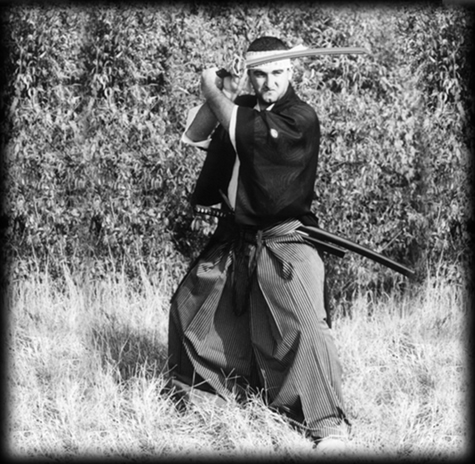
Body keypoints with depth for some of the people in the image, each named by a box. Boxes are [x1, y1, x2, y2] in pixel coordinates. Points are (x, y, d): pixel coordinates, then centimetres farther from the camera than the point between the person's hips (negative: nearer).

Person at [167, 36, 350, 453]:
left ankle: (330, 424, -21)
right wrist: (220, 95, -2)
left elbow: (242, 134, -21)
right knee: (191, 305, 19)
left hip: (283, 240, -8)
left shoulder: (300, 119, -14)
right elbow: (193, 136, 10)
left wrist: (213, 91, -9)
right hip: (234, 238, 8)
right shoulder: (242, 107, 8)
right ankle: (189, 390, 42)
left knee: (301, 324, -23)